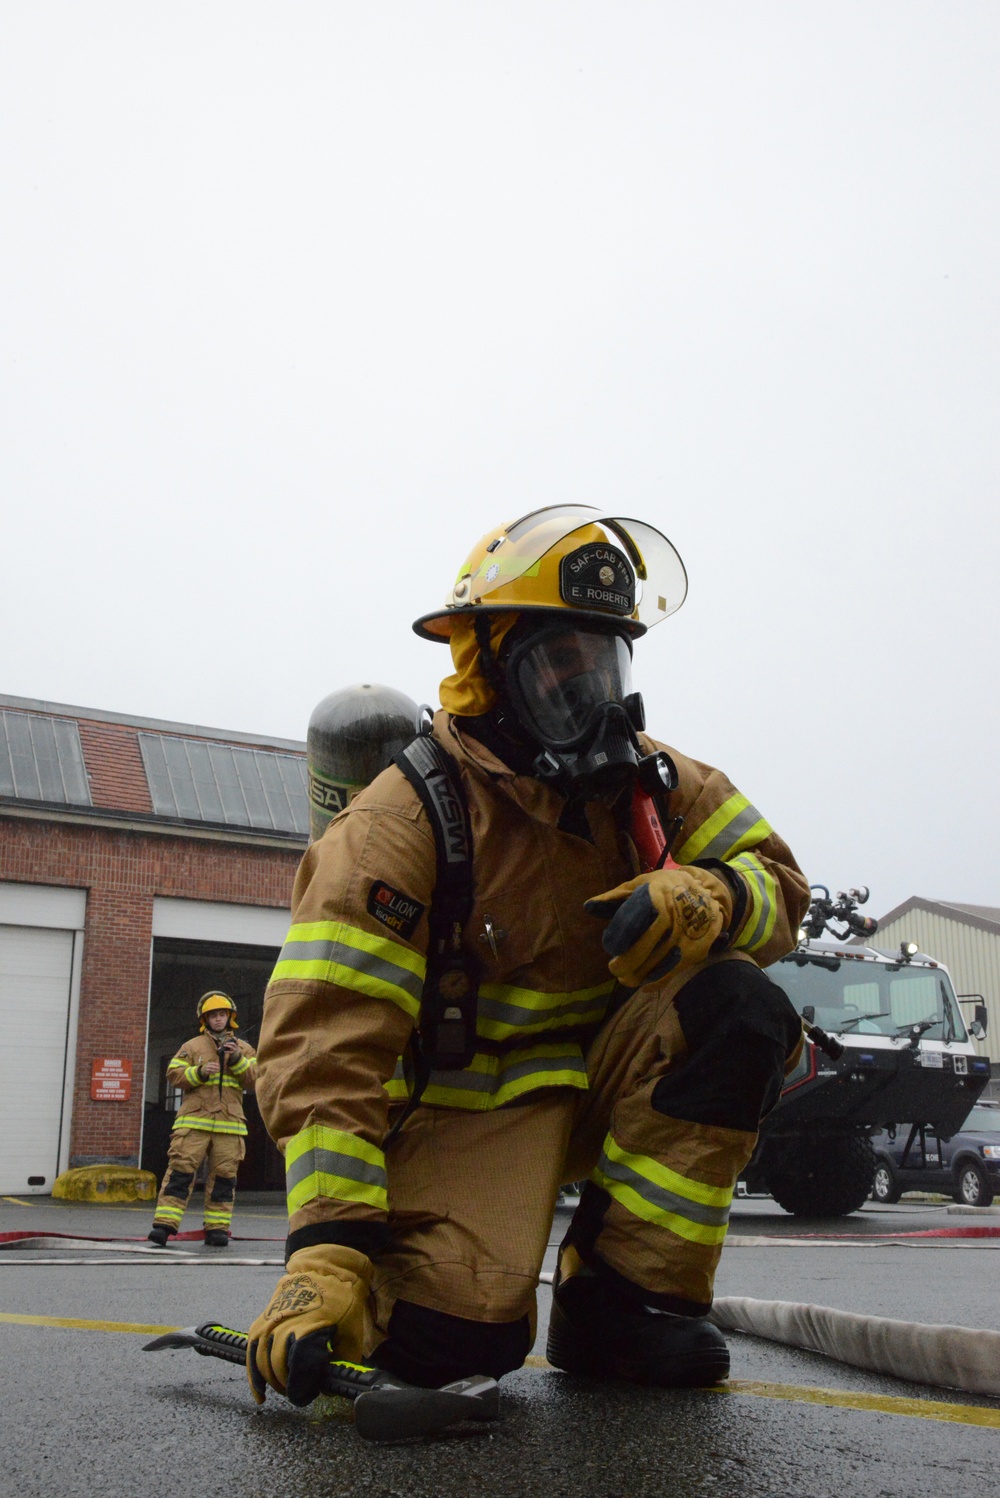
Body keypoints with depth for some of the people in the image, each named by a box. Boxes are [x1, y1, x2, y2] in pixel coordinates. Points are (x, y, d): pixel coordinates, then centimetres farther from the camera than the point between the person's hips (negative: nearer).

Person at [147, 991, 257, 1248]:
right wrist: (199, 1072, -11)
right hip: (194, 1120, -1)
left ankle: (217, 1228, 7)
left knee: (223, 1176, 1)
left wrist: (237, 1059, -8)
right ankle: (164, 1225, -11)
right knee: (180, 1170, -9)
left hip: (229, 1123, 2)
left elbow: (255, 1080, 7)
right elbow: (174, 1075, 5)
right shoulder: (192, 1047, 14)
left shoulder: (243, 1048, 17)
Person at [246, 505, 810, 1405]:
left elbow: (776, 883, 0)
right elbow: (328, 1038, -25)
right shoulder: (402, 824, -17)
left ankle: (618, 1303, -13)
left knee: (737, 1008, -23)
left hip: (599, 1075, 6)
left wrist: (708, 897, -28)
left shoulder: (648, 781, 1)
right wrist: (329, 1250, -36)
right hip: (466, 1104, -5)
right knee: (451, 1337, -29)